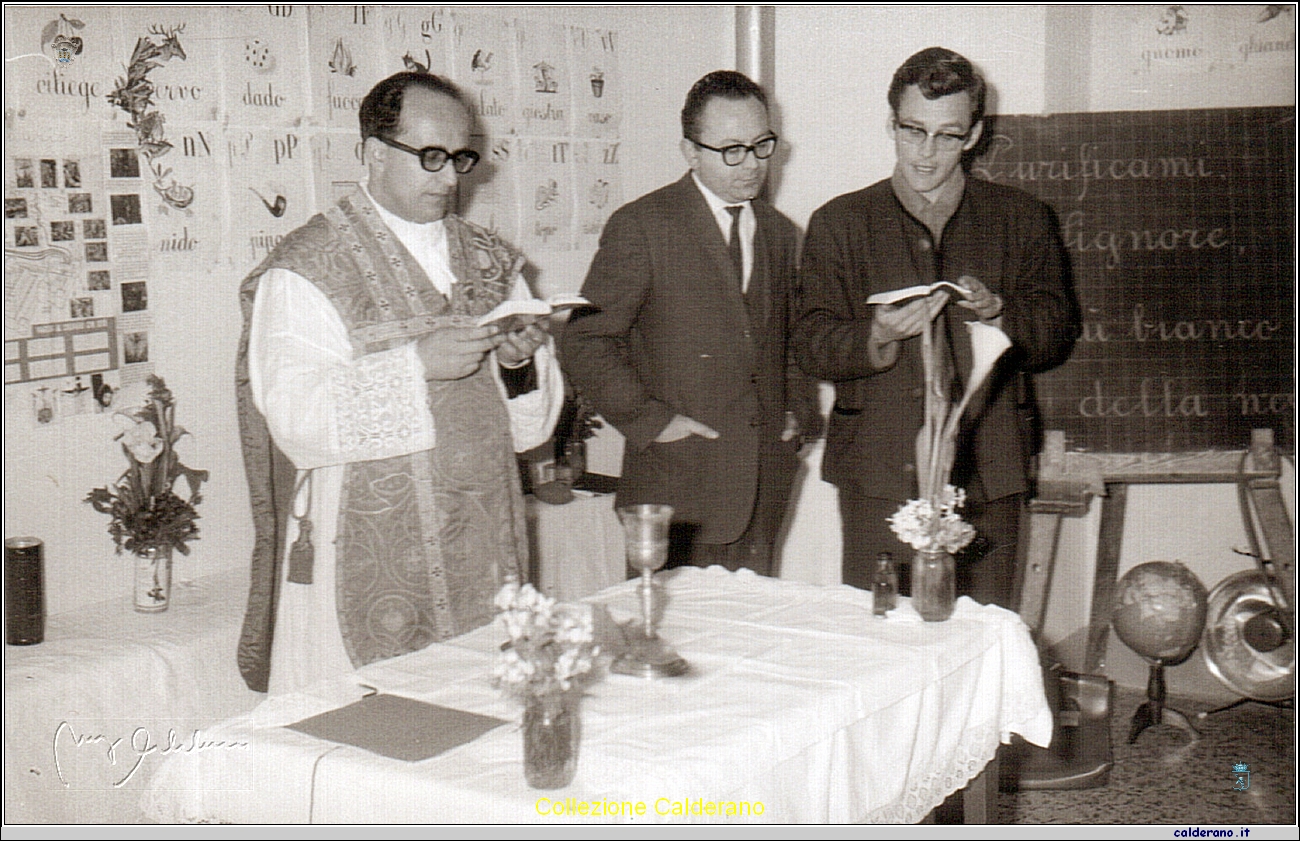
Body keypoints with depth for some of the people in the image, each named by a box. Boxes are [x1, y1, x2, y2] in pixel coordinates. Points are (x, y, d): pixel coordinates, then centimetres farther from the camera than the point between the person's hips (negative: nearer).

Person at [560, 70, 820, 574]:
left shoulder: (778, 232, 14)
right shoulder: (641, 227, -7)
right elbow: (584, 344, -9)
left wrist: (799, 410, 12)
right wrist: (649, 420, -12)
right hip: (677, 487, -5)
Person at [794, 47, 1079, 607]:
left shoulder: (1020, 219, 12)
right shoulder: (839, 224, 8)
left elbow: (1059, 332, 9)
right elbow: (813, 348, 1)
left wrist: (1000, 311, -12)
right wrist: (879, 336, -19)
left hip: (986, 476, 1)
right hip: (878, 472, -1)